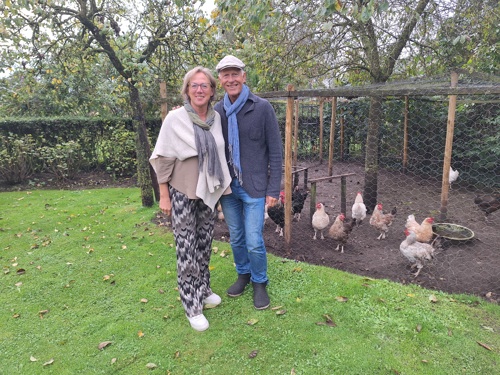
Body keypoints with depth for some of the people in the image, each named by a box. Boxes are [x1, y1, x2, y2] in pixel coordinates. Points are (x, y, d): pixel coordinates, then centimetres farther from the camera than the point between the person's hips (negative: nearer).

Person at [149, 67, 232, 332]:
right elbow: (163, 159, -8)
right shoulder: (175, 118, -11)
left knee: (204, 245, 16)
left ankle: (203, 289, 36)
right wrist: (164, 195, -9)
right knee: (186, 249, 1)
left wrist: (222, 186, 12)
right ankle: (192, 306, 15)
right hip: (183, 193, -4)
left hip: (209, 191, 5)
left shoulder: (216, 118, 2)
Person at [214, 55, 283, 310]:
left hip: (254, 187, -4)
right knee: (236, 238, 16)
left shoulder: (262, 108, -8)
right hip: (228, 186, 4)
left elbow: (275, 151, -7)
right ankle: (243, 274, 39)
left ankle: (259, 283, 24)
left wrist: (274, 189, -9)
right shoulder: (217, 111, 3)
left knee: (254, 242, -1)